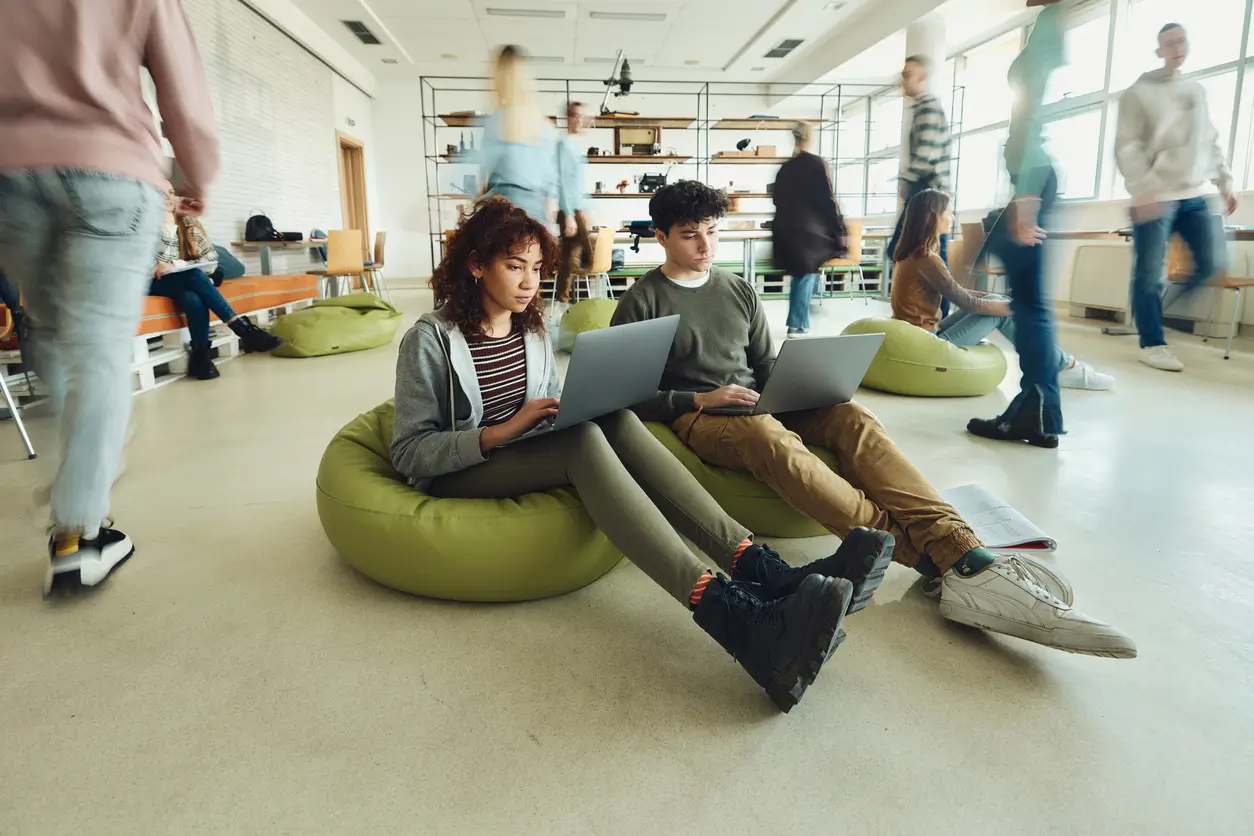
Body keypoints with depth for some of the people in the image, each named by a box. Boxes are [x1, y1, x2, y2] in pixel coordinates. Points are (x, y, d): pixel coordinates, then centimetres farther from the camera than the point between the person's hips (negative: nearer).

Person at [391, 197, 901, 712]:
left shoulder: (532, 328, 10)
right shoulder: (430, 340, -9)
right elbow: (409, 453, -12)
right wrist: (503, 430, -24)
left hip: (536, 458, 5)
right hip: (460, 475, -5)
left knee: (616, 421, -26)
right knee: (583, 439, -34)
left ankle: (760, 569, -39)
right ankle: (728, 613, -52)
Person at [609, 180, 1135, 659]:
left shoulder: (738, 292, 19)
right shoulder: (642, 301, 3)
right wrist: (700, 399, -15)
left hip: (757, 404, 5)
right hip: (695, 420, -5)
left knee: (852, 417, -25)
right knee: (770, 438, -39)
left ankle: (966, 559, -41)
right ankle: (928, 556, -46)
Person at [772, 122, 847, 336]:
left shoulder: (785, 167, 7)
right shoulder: (817, 164, -9)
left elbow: (777, 198, 14)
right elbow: (827, 199, -10)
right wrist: (839, 230, -6)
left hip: (787, 230, 6)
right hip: (810, 230, -5)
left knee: (800, 274, 17)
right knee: (807, 275, 3)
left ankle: (799, 322, 21)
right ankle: (797, 324, 3)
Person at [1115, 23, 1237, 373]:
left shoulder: (1198, 91, 19)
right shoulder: (1139, 92, 1)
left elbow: (1212, 142, 21)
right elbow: (1127, 147, -7)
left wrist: (1225, 181, 12)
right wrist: (1144, 188, -18)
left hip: (1196, 194, 6)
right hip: (1155, 196, -6)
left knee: (1211, 262, 1)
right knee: (1149, 273, -7)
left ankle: (1159, 307, 22)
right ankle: (1152, 344, 1)